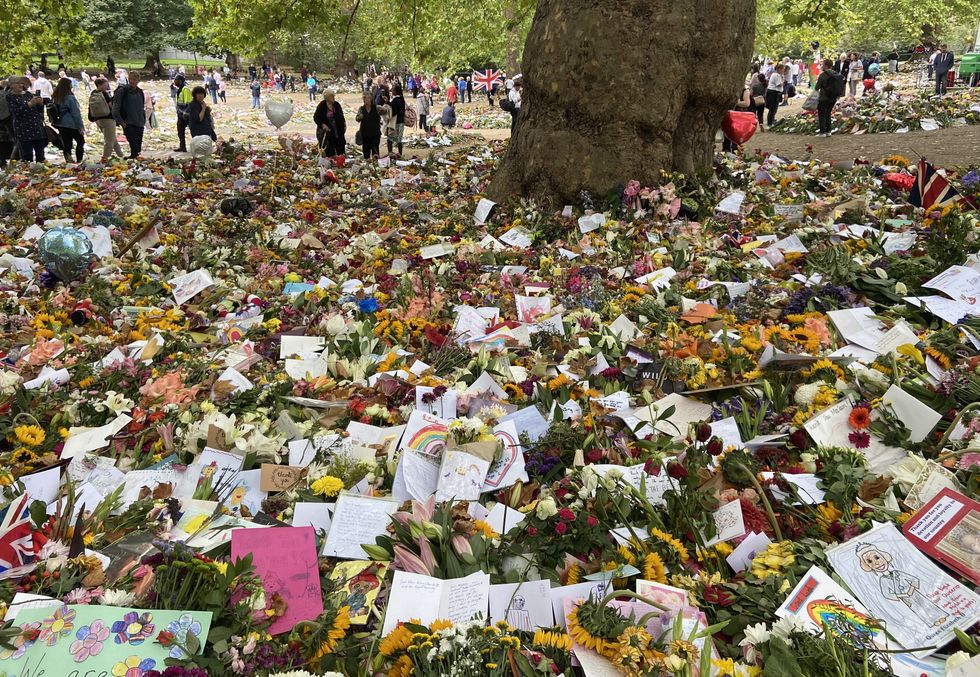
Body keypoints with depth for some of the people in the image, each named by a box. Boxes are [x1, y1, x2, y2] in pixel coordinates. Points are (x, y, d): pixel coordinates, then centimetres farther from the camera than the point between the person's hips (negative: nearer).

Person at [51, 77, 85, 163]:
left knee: (67, 144, 10)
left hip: (60, 125, 6)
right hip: (71, 125, -6)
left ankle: (68, 161, 9)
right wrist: (81, 126, -10)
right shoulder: (70, 98, -15)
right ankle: (79, 161, -1)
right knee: (80, 141, 7)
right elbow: (76, 113, -14)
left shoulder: (55, 97, 7)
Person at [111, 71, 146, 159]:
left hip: (140, 124, 6)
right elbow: (115, 108, -6)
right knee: (134, 146, -17)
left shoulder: (140, 92, 13)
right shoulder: (122, 91, -4)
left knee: (138, 147, 6)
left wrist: (144, 120, 14)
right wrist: (121, 121, -12)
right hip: (128, 124, -6)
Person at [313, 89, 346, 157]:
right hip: (327, 131, -4)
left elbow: (341, 116, 17)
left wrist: (344, 124, 11)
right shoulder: (321, 106, -8)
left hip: (338, 130, 4)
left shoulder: (336, 104, 5)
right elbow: (316, 118, -5)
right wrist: (322, 125, -18)